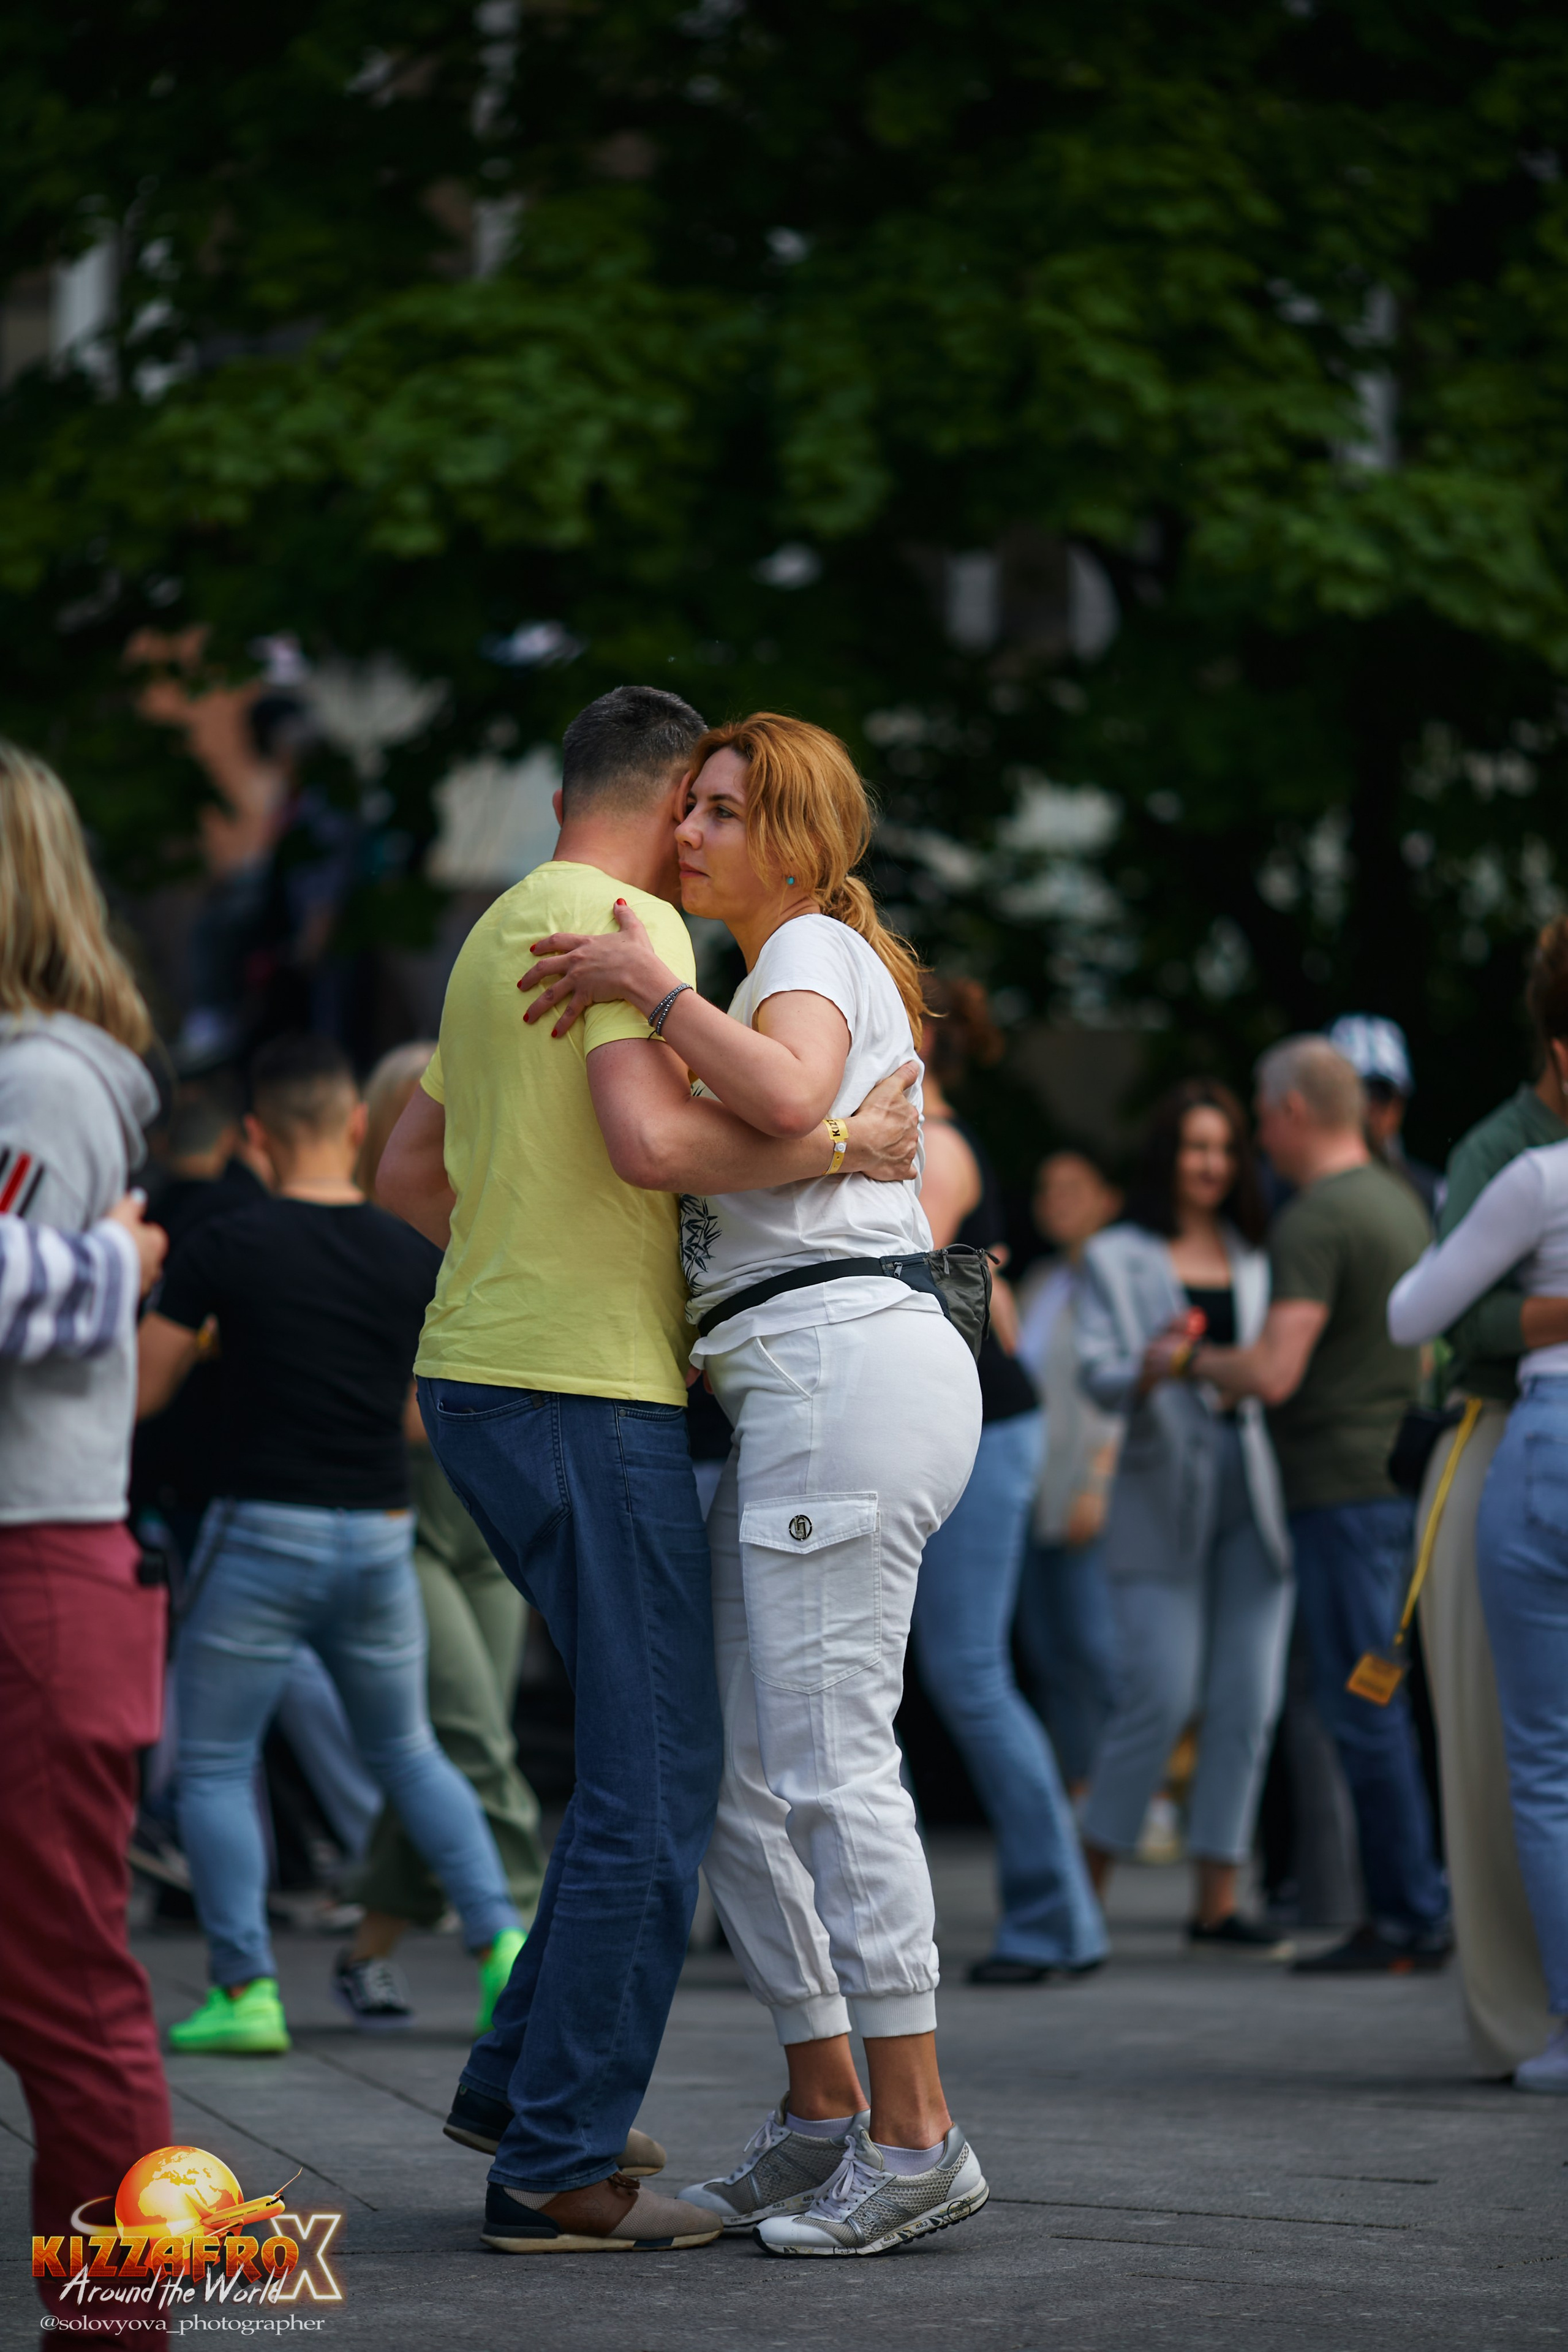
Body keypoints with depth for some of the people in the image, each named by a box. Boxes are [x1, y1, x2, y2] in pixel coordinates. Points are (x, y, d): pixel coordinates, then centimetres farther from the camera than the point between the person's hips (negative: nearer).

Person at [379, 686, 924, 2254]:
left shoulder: (501, 935, 19)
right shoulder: (634, 924, -11)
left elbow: (407, 1173, 27)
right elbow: (654, 1140, -26)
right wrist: (841, 1149, -14)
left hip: (484, 1380, 10)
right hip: (584, 1395, -10)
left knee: (667, 1740, 17)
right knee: (654, 1779, -6)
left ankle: (526, 2081, 17)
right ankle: (558, 2168, -5)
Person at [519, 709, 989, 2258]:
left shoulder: (813, 951, -4)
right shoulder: (800, 984, 26)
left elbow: (786, 1102, -26)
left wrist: (644, 982, -17)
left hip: (845, 1373, -10)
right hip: (802, 1398, 10)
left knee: (825, 1755, -10)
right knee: (728, 1767, 9)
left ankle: (914, 2135, -7)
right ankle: (822, 2119, 12)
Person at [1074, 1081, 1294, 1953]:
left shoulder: (1259, 1258, 18)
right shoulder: (1116, 1258, 8)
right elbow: (1098, 1374, -3)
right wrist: (1149, 1372, -24)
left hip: (1255, 1492, 4)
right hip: (1164, 1495, -4)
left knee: (1248, 1701, -2)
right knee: (1161, 1700, -11)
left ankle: (1219, 1903, 4)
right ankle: (1088, 1889, 3)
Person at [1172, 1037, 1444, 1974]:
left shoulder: (1314, 1222, -15)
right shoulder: (1402, 1202, 14)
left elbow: (1275, 1373, -23)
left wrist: (1192, 1360, -3)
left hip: (1342, 1485, -9)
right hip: (1403, 1474, 9)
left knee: (1364, 1711, -5)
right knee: (1384, 1704, 14)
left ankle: (1410, 1921, -4)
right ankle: (1420, 1902, 16)